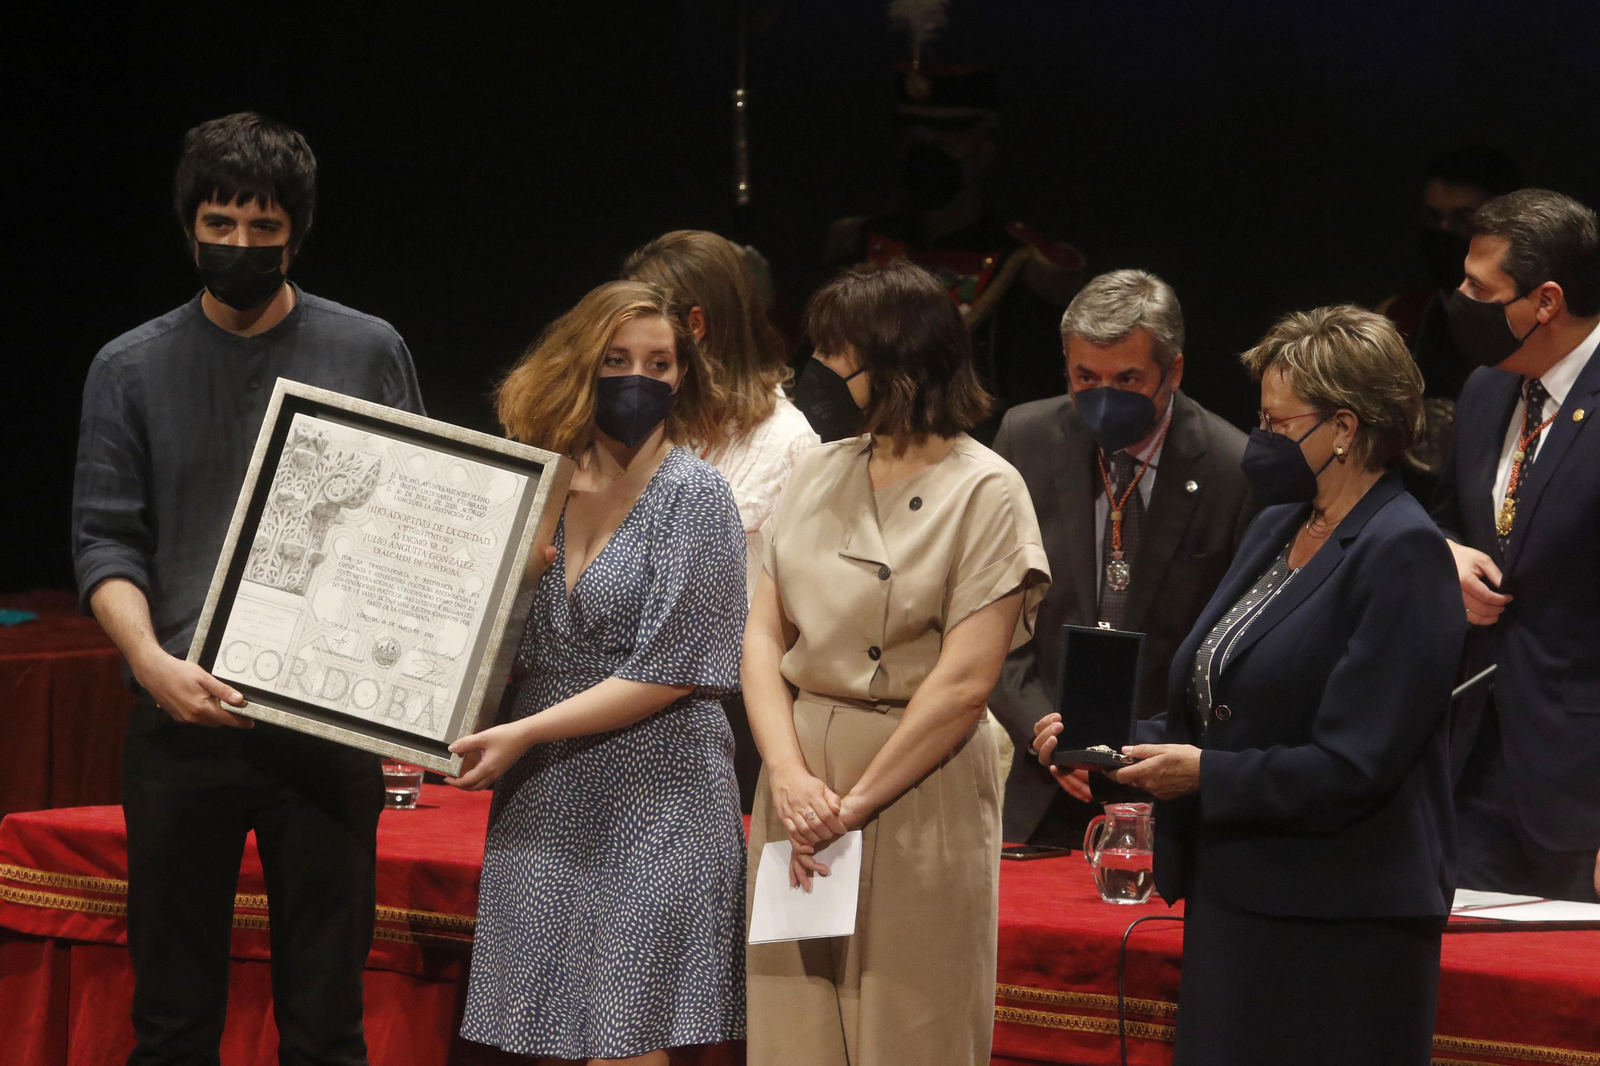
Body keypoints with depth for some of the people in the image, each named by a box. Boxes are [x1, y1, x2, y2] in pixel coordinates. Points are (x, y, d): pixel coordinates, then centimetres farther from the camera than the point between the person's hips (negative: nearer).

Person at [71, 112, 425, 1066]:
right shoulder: (134, 369, 7)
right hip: (184, 720, 1)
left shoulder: (368, 354, 7)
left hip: (328, 725, 0)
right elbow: (105, 539, 2)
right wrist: (151, 658, -17)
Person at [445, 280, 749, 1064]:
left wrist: (525, 734, -12)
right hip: (546, 807, 5)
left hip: (655, 801, -5)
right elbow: (507, 644, 19)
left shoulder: (693, 496, -5)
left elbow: (668, 672, -11)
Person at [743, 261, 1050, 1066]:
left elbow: (965, 682, -13)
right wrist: (789, 776, -11)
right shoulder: (819, 473, 11)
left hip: (916, 789, -5)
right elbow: (763, 635, 5)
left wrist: (853, 805, -14)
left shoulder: (984, 493, -6)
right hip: (800, 773, 5)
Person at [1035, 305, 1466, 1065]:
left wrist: (1208, 774, -16)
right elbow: (1211, 710, 19)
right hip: (1235, 902, 8)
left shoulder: (1402, 554, -13)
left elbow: (1354, 767, -19)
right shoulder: (1275, 531, 15)